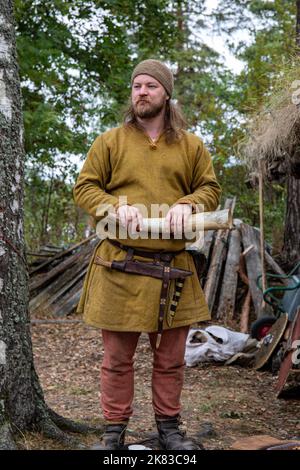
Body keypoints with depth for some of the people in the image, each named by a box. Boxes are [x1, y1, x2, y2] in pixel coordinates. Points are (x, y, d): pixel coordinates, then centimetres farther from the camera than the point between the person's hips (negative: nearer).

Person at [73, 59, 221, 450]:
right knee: (118, 356, 5)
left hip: (173, 268, 2)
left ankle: (169, 427, 26)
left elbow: (211, 188, 11)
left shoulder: (190, 145, 10)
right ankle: (115, 431, 18)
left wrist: (188, 204, -11)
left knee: (171, 356, 10)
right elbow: (84, 188, 4)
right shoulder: (110, 141, 5)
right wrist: (116, 206, -16)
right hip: (120, 266, -1)